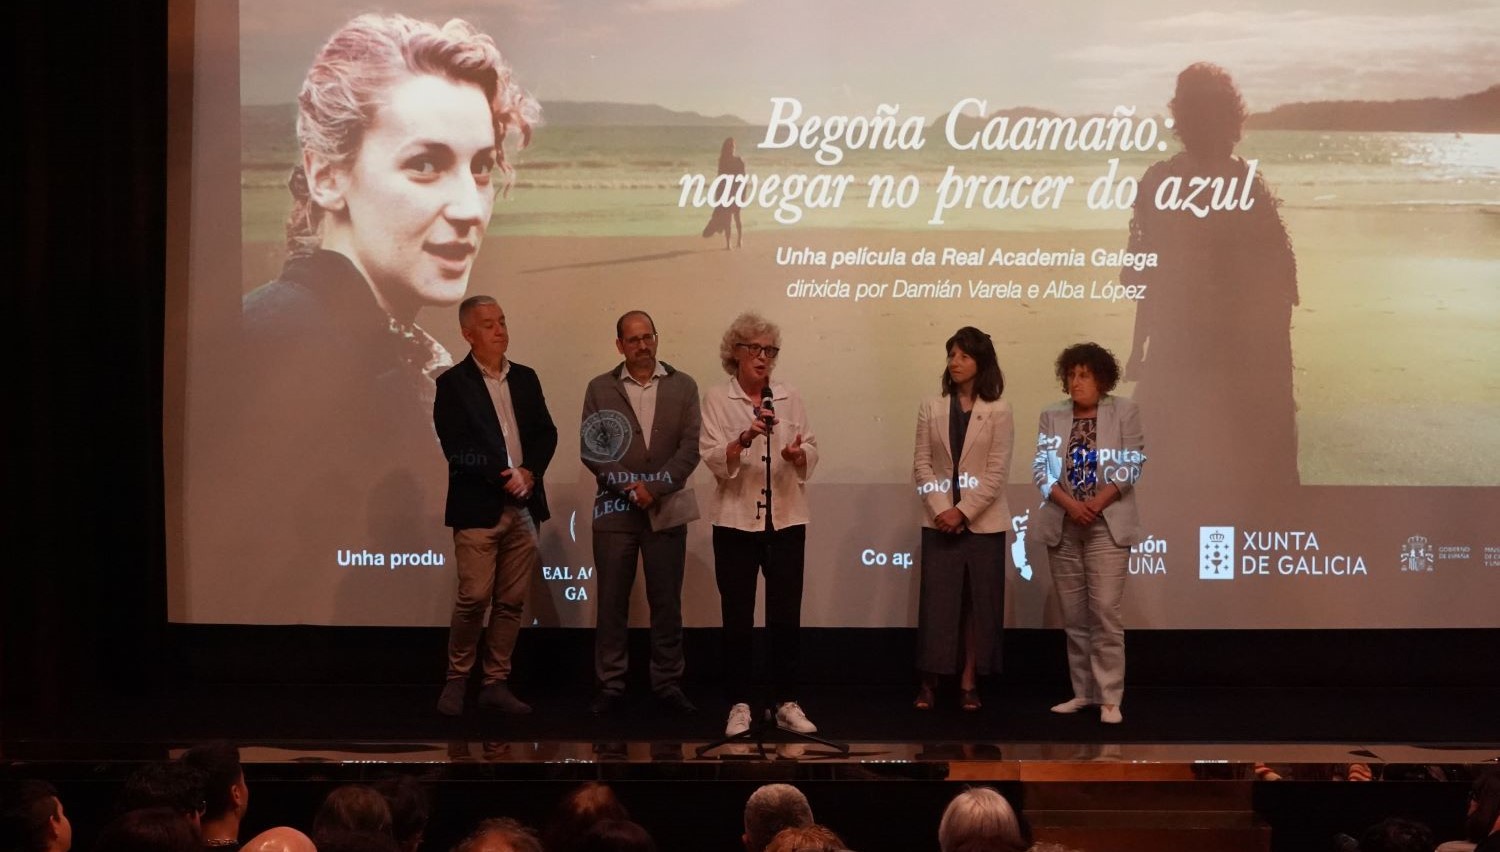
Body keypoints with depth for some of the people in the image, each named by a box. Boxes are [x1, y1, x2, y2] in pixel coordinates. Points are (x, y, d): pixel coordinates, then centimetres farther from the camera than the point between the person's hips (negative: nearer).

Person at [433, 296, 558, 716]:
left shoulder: (525, 378, 14)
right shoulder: (453, 383, -2)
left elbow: (546, 433, 11)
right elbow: (457, 448, -10)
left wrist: (529, 472, -7)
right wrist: (503, 476, -15)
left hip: (523, 507, 5)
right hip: (478, 508, -5)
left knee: (511, 601, 6)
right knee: (473, 598, -9)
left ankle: (496, 683, 14)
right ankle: (456, 680, 6)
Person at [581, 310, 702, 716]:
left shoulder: (682, 386, 5)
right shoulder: (600, 389, 4)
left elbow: (691, 446, -3)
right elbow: (591, 449, -1)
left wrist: (655, 488, -13)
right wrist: (628, 486, -13)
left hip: (667, 509, 0)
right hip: (615, 510, 0)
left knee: (666, 602, 4)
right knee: (611, 602, 2)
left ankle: (668, 684, 12)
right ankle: (609, 686, 9)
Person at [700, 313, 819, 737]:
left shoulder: (790, 398, 8)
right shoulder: (717, 399, 0)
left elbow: (810, 454, 6)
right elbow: (714, 460, -10)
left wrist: (799, 454, -17)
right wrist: (745, 437, -28)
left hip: (786, 520, 2)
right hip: (736, 521, -2)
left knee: (786, 615, 4)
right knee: (738, 617, 3)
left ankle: (787, 703, 11)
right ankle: (739, 705, 11)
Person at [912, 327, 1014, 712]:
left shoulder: (998, 412, -2)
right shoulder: (932, 408, 5)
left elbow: (997, 471, -7)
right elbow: (921, 464, 2)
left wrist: (963, 511, -14)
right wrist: (941, 509, -11)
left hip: (983, 521, -1)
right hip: (940, 521, 1)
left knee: (979, 602, 3)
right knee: (936, 600, -1)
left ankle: (969, 683, 9)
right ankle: (929, 682, 4)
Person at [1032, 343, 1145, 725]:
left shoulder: (1123, 412, 1)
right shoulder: (1052, 416, 9)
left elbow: (1131, 466, -4)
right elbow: (1040, 467, 1)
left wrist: (1097, 504, -15)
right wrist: (1070, 504, -14)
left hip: (1107, 525, -3)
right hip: (1062, 526, 3)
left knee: (1104, 611, -9)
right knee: (1073, 615, 7)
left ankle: (1110, 698, -5)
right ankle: (1082, 692, 16)